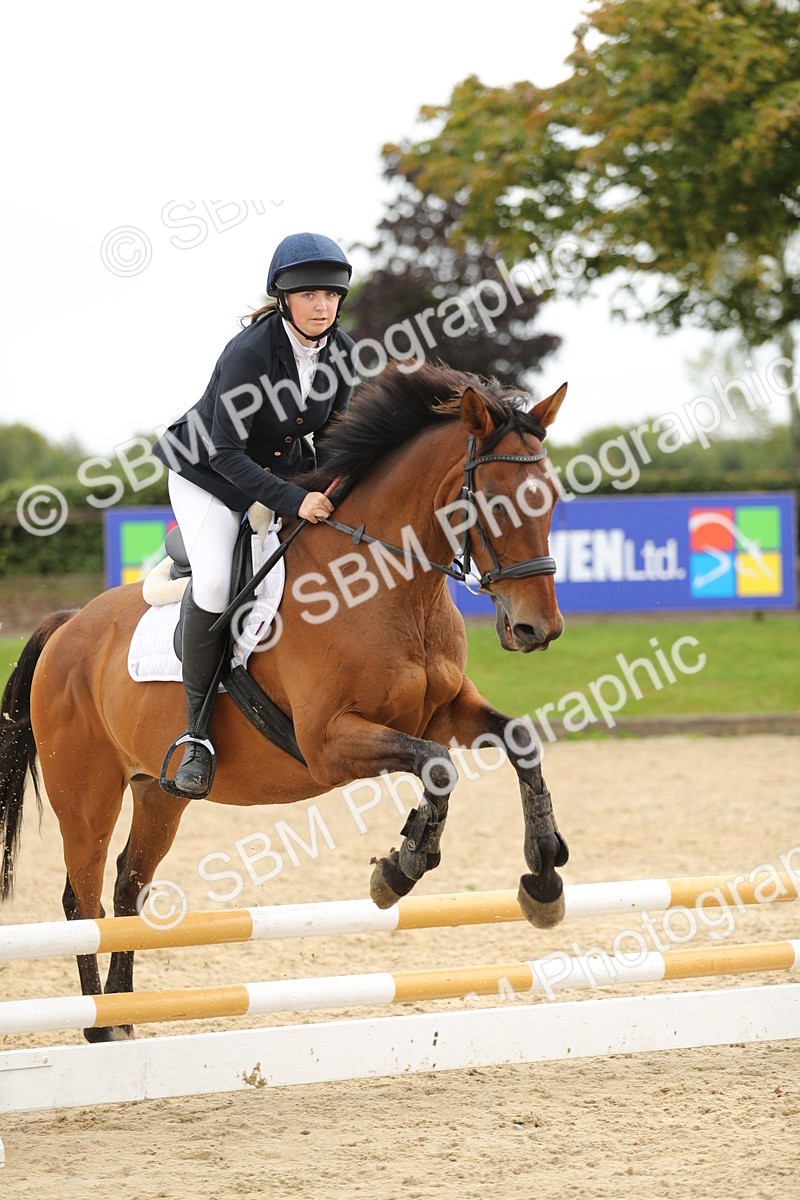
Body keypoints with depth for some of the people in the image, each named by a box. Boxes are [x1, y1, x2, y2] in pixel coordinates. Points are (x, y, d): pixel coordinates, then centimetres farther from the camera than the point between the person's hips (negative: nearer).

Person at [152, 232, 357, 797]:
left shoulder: (341, 350, -8)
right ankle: (198, 729, -19)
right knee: (214, 582, -30)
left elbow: (330, 436, 4)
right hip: (210, 475, -7)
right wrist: (294, 501, -37)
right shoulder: (249, 351, -27)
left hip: (286, 471, 7)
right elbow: (226, 453, -28)